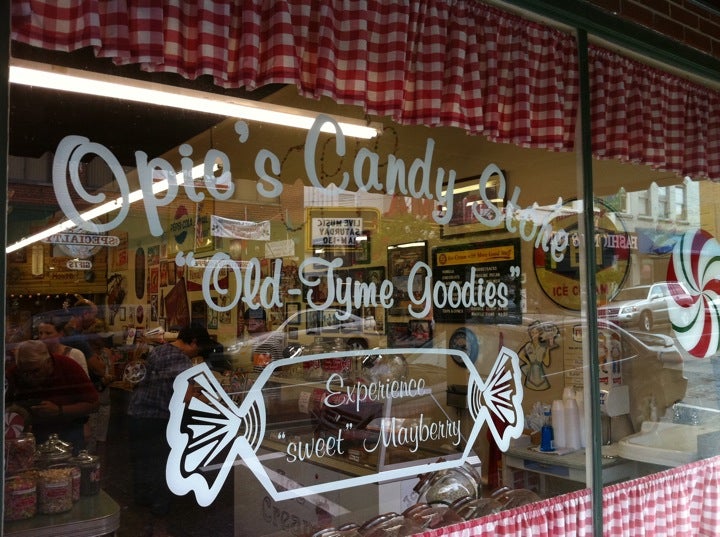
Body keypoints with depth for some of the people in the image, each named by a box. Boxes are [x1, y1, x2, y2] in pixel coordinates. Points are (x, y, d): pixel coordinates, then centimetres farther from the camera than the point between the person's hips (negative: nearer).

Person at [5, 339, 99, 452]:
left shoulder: (68, 367, -19)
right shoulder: (13, 373, -14)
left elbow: (92, 404, -16)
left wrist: (59, 410, -27)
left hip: (68, 427, -2)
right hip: (35, 429, 2)